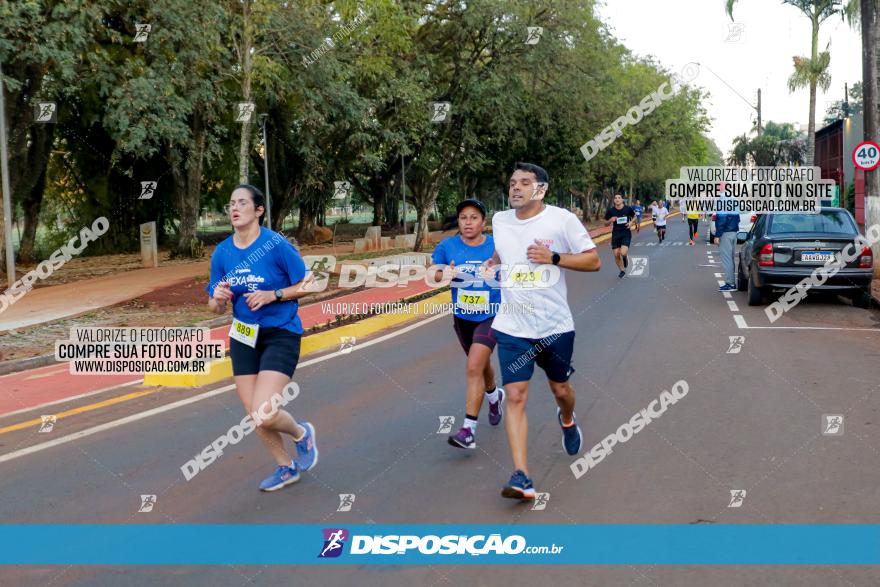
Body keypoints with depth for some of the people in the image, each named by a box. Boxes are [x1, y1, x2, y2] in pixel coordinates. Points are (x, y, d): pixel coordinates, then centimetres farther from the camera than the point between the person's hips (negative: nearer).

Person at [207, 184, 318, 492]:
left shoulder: (277, 244, -14)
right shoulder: (221, 252, -1)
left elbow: (307, 285, -9)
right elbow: (216, 307, 6)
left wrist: (273, 295, -22)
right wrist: (219, 299, -17)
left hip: (281, 334, -5)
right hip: (244, 336, 5)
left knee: (264, 414, -17)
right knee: (255, 415, 9)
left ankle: (302, 434, 18)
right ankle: (286, 467, 34)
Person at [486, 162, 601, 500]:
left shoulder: (562, 219, -8)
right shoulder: (499, 220, 5)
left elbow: (593, 261, -7)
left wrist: (554, 257, -19)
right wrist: (492, 264, 9)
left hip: (555, 325, -1)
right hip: (512, 328, 2)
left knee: (560, 388, 16)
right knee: (515, 396, -8)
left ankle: (567, 420, 54)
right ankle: (521, 476, -8)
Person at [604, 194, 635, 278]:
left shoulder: (628, 209, -6)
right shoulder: (610, 210, -5)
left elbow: (634, 216, 14)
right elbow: (606, 224, 5)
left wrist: (631, 222, -5)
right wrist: (610, 220, -16)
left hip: (626, 233, -2)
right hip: (616, 234, 2)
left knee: (623, 253, -21)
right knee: (616, 254, 1)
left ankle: (625, 257, 19)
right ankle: (622, 270, 25)